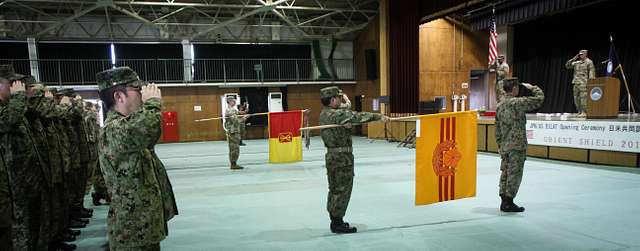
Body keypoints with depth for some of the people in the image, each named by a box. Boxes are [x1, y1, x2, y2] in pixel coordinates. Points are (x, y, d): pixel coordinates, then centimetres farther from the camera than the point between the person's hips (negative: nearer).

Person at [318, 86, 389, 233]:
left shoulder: (324, 114, 9)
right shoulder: (338, 114, -18)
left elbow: (347, 116, 13)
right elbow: (359, 117, -21)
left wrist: (344, 102, -5)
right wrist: (379, 116, -14)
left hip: (331, 155, 9)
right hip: (342, 156, -9)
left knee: (334, 189, 15)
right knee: (343, 190, -1)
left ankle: (334, 221, 24)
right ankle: (338, 224, 4)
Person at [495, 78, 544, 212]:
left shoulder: (499, 105, 10)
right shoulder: (518, 102, -13)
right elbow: (539, 98, -8)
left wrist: (499, 144, 20)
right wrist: (532, 87, 9)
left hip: (504, 146, 8)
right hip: (517, 145, -8)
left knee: (505, 172, 12)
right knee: (514, 173, -1)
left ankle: (504, 201, 17)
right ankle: (509, 202, 4)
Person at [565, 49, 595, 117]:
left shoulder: (589, 62, 0)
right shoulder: (576, 63, 18)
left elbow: (591, 72, -7)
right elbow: (567, 66, 17)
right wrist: (573, 59, 7)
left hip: (584, 83, -7)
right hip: (576, 83, 7)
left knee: (583, 97, -12)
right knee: (576, 98, 6)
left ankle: (584, 112, -12)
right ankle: (579, 111, 13)